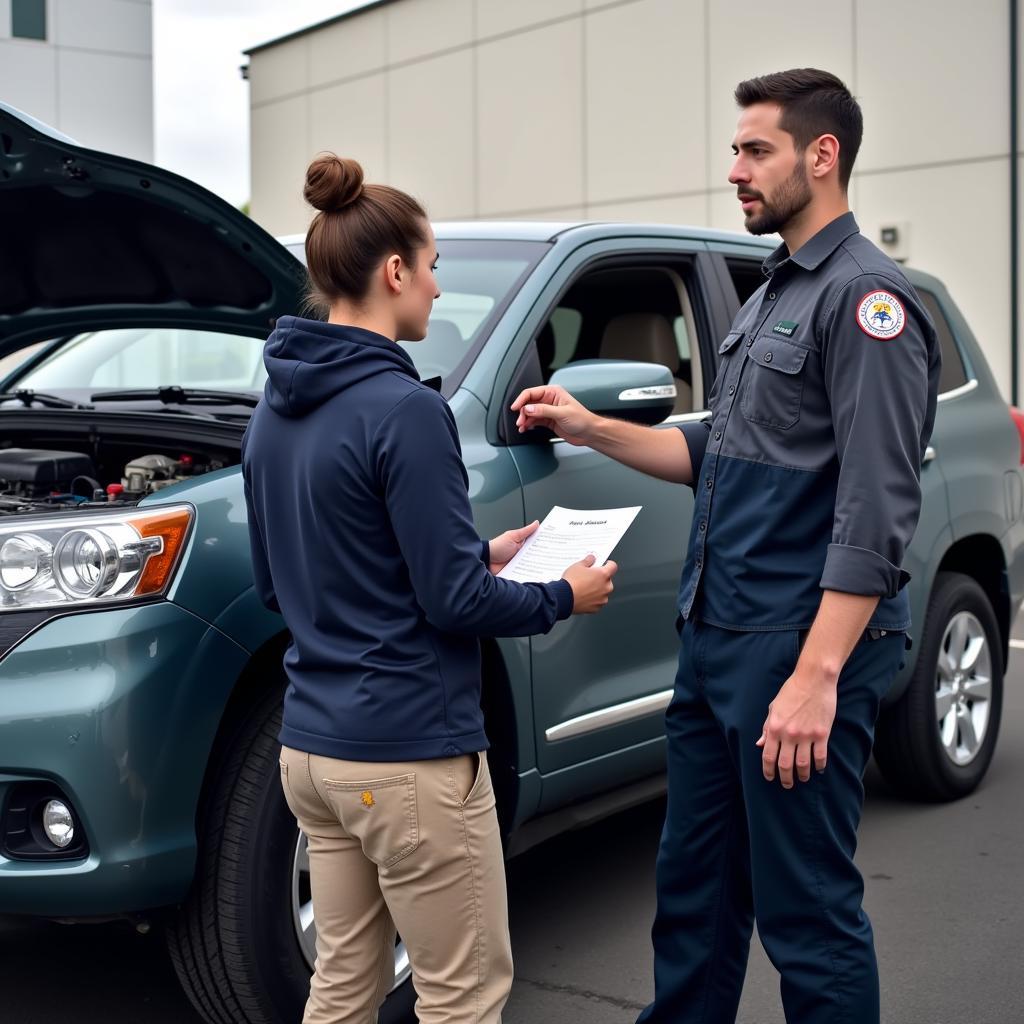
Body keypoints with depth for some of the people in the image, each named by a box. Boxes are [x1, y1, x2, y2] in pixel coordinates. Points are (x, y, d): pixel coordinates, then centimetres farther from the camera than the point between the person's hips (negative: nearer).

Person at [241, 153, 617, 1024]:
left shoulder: (276, 412, 8)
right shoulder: (402, 408, -18)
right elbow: (455, 603, -18)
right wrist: (564, 597, 1)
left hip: (311, 748, 9)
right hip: (408, 755, -9)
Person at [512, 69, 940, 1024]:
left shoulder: (865, 297, -13)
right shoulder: (773, 295, 18)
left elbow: (877, 509, -20)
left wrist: (816, 677, -25)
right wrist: (590, 428, 15)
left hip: (797, 652, -9)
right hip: (714, 640, 9)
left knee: (807, 909, 1)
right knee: (693, 890, 17)